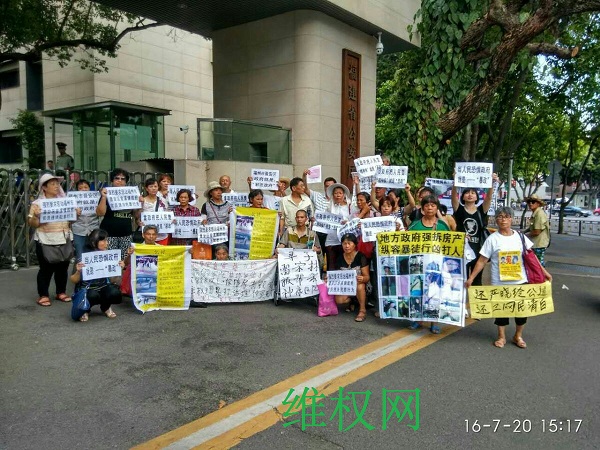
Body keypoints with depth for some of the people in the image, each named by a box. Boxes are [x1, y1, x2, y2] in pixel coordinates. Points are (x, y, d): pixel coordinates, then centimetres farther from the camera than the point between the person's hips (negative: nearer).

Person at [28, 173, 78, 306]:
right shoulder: (37, 203, -3)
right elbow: (32, 225, -6)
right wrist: (36, 216, -24)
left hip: (65, 240, 4)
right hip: (45, 241, -4)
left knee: (63, 267, 10)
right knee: (46, 269, 1)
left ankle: (61, 292, 23)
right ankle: (43, 295, 12)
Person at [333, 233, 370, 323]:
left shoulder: (361, 257, -12)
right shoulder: (339, 258, -1)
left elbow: (367, 277, -15)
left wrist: (362, 279, -39)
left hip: (360, 287, -4)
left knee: (359, 286, -40)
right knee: (339, 301, -26)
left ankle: (362, 310, -18)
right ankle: (351, 301, 12)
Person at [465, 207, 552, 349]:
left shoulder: (520, 236, 2)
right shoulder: (492, 239, -7)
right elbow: (482, 261, -6)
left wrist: (544, 272, 7)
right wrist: (471, 278, -10)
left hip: (520, 281, 3)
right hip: (500, 283, -2)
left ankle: (518, 336, 29)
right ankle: (501, 337, 27)